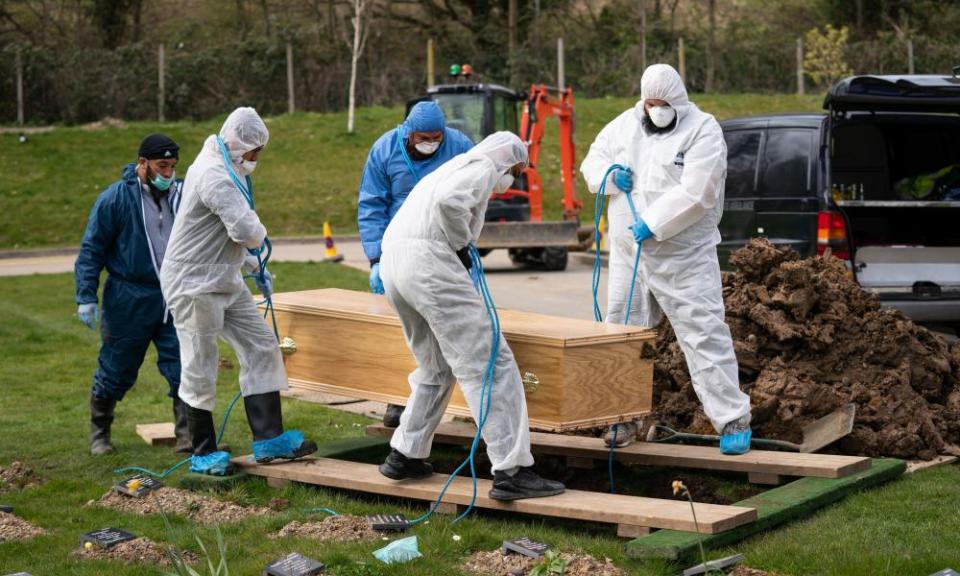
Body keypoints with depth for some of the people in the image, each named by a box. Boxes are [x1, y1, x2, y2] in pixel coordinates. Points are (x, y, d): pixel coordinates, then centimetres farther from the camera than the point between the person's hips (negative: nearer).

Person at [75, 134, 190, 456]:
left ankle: (187, 437, 3)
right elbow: (91, 249, -5)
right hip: (129, 303, -3)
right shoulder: (115, 198, -9)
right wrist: (86, 297, -9)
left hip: (175, 301, 3)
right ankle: (99, 433, 31)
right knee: (116, 373, 10)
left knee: (183, 369, -4)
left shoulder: (182, 195, 2)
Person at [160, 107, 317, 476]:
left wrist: (254, 267, 19)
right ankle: (203, 453, 14)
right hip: (194, 285, -10)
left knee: (261, 348, 5)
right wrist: (261, 236, -7)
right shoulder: (214, 176, -21)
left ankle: (269, 439, 9)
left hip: (225, 283, 10)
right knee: (201, 369, 1)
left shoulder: (226, 171, 13)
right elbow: (246, 230, -30)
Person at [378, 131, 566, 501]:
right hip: (429, 262, -9)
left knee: (436, 366, 24)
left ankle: (405, 456, 27)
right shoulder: (482, 167, 3)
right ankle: (512, 472, -11)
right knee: (490, 365, -8)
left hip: (393, 262, 10)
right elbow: (449, 201, -19)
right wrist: (461, 246, -6)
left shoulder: (452, 167, 32)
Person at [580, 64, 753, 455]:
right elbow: (592, 163, 17)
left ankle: (733, 420, -2)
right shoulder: (625, 125, 9)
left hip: (684, 257, -5)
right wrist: (610, 174, -6)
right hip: (628, 254, 6)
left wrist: (653, 224, -23)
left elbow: (695, 193, -19)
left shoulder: (702, 132, -9)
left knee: (704, 335, -8)